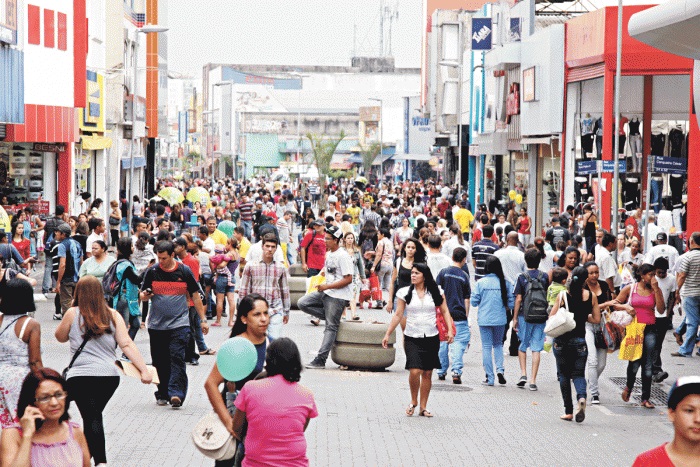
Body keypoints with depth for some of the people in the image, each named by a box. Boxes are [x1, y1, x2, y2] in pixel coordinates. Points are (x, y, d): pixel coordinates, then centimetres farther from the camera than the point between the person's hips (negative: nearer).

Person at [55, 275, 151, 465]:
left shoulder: (73, 313, 0)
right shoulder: (113, 315, 7)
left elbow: (60, 336, 17)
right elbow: (127, 344, -3)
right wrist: (144, 371, -7)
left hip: (80, 376, -4)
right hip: (110, 376, 4)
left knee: (92, 419, -6)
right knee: (93, 416, 21)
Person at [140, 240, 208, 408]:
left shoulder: (184, 271, 3)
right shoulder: (152, 272, 4)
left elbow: (195, 296, 10)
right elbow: (143, 295, 12)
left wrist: (203, 319, 8)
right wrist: (145, 296, -13)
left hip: (179, 323, -2)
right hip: (157, 324, 2)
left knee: (177, 358, -13)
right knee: (160, 362, 5)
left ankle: (176, 394, -18)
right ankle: (162, 394, 15)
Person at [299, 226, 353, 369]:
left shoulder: (343, 256, -16)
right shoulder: (329, 254, 12)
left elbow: (348, 279, -20)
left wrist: (327, 286, -18)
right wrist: (323, 285, 10)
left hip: (338, 296, -9)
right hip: (326, 292, 9)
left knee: (331, 327, -6)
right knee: (303, 303, -1)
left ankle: (320, 360, -5)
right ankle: (332, 317, 3)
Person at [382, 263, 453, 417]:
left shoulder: (436, 292, 3)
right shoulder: (405, 293, 2)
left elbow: (445, 312, 6)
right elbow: (398, 315, 6)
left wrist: (450, 330, -6)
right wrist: (388, 334, 4)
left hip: (431, 338, 1)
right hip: (412, 339, -1)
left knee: (427, 373, 5)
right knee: (415, 371, -16)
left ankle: (423, 407, 16)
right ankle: (413, 402, 8)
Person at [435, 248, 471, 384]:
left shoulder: (443, 273, 1)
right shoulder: (464, 276, 1)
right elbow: (466, 299, 5)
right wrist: (466, 315, 13)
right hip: (459, 315, -1)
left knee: (442, 342, 11)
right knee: (459, 342, -1)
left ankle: (441, 372, 18)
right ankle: (456, 371, -14)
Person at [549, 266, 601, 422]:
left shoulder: (562, 295, -7)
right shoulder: (591, 297, -3)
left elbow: (552, 317, -5)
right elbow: (596, 320, 3)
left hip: (562, 340, -1)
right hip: (580, 341, 1)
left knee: (564, 374, 11)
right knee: (579, 374, 10)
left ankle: (568, 411, 10)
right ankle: (581, 397, -21)